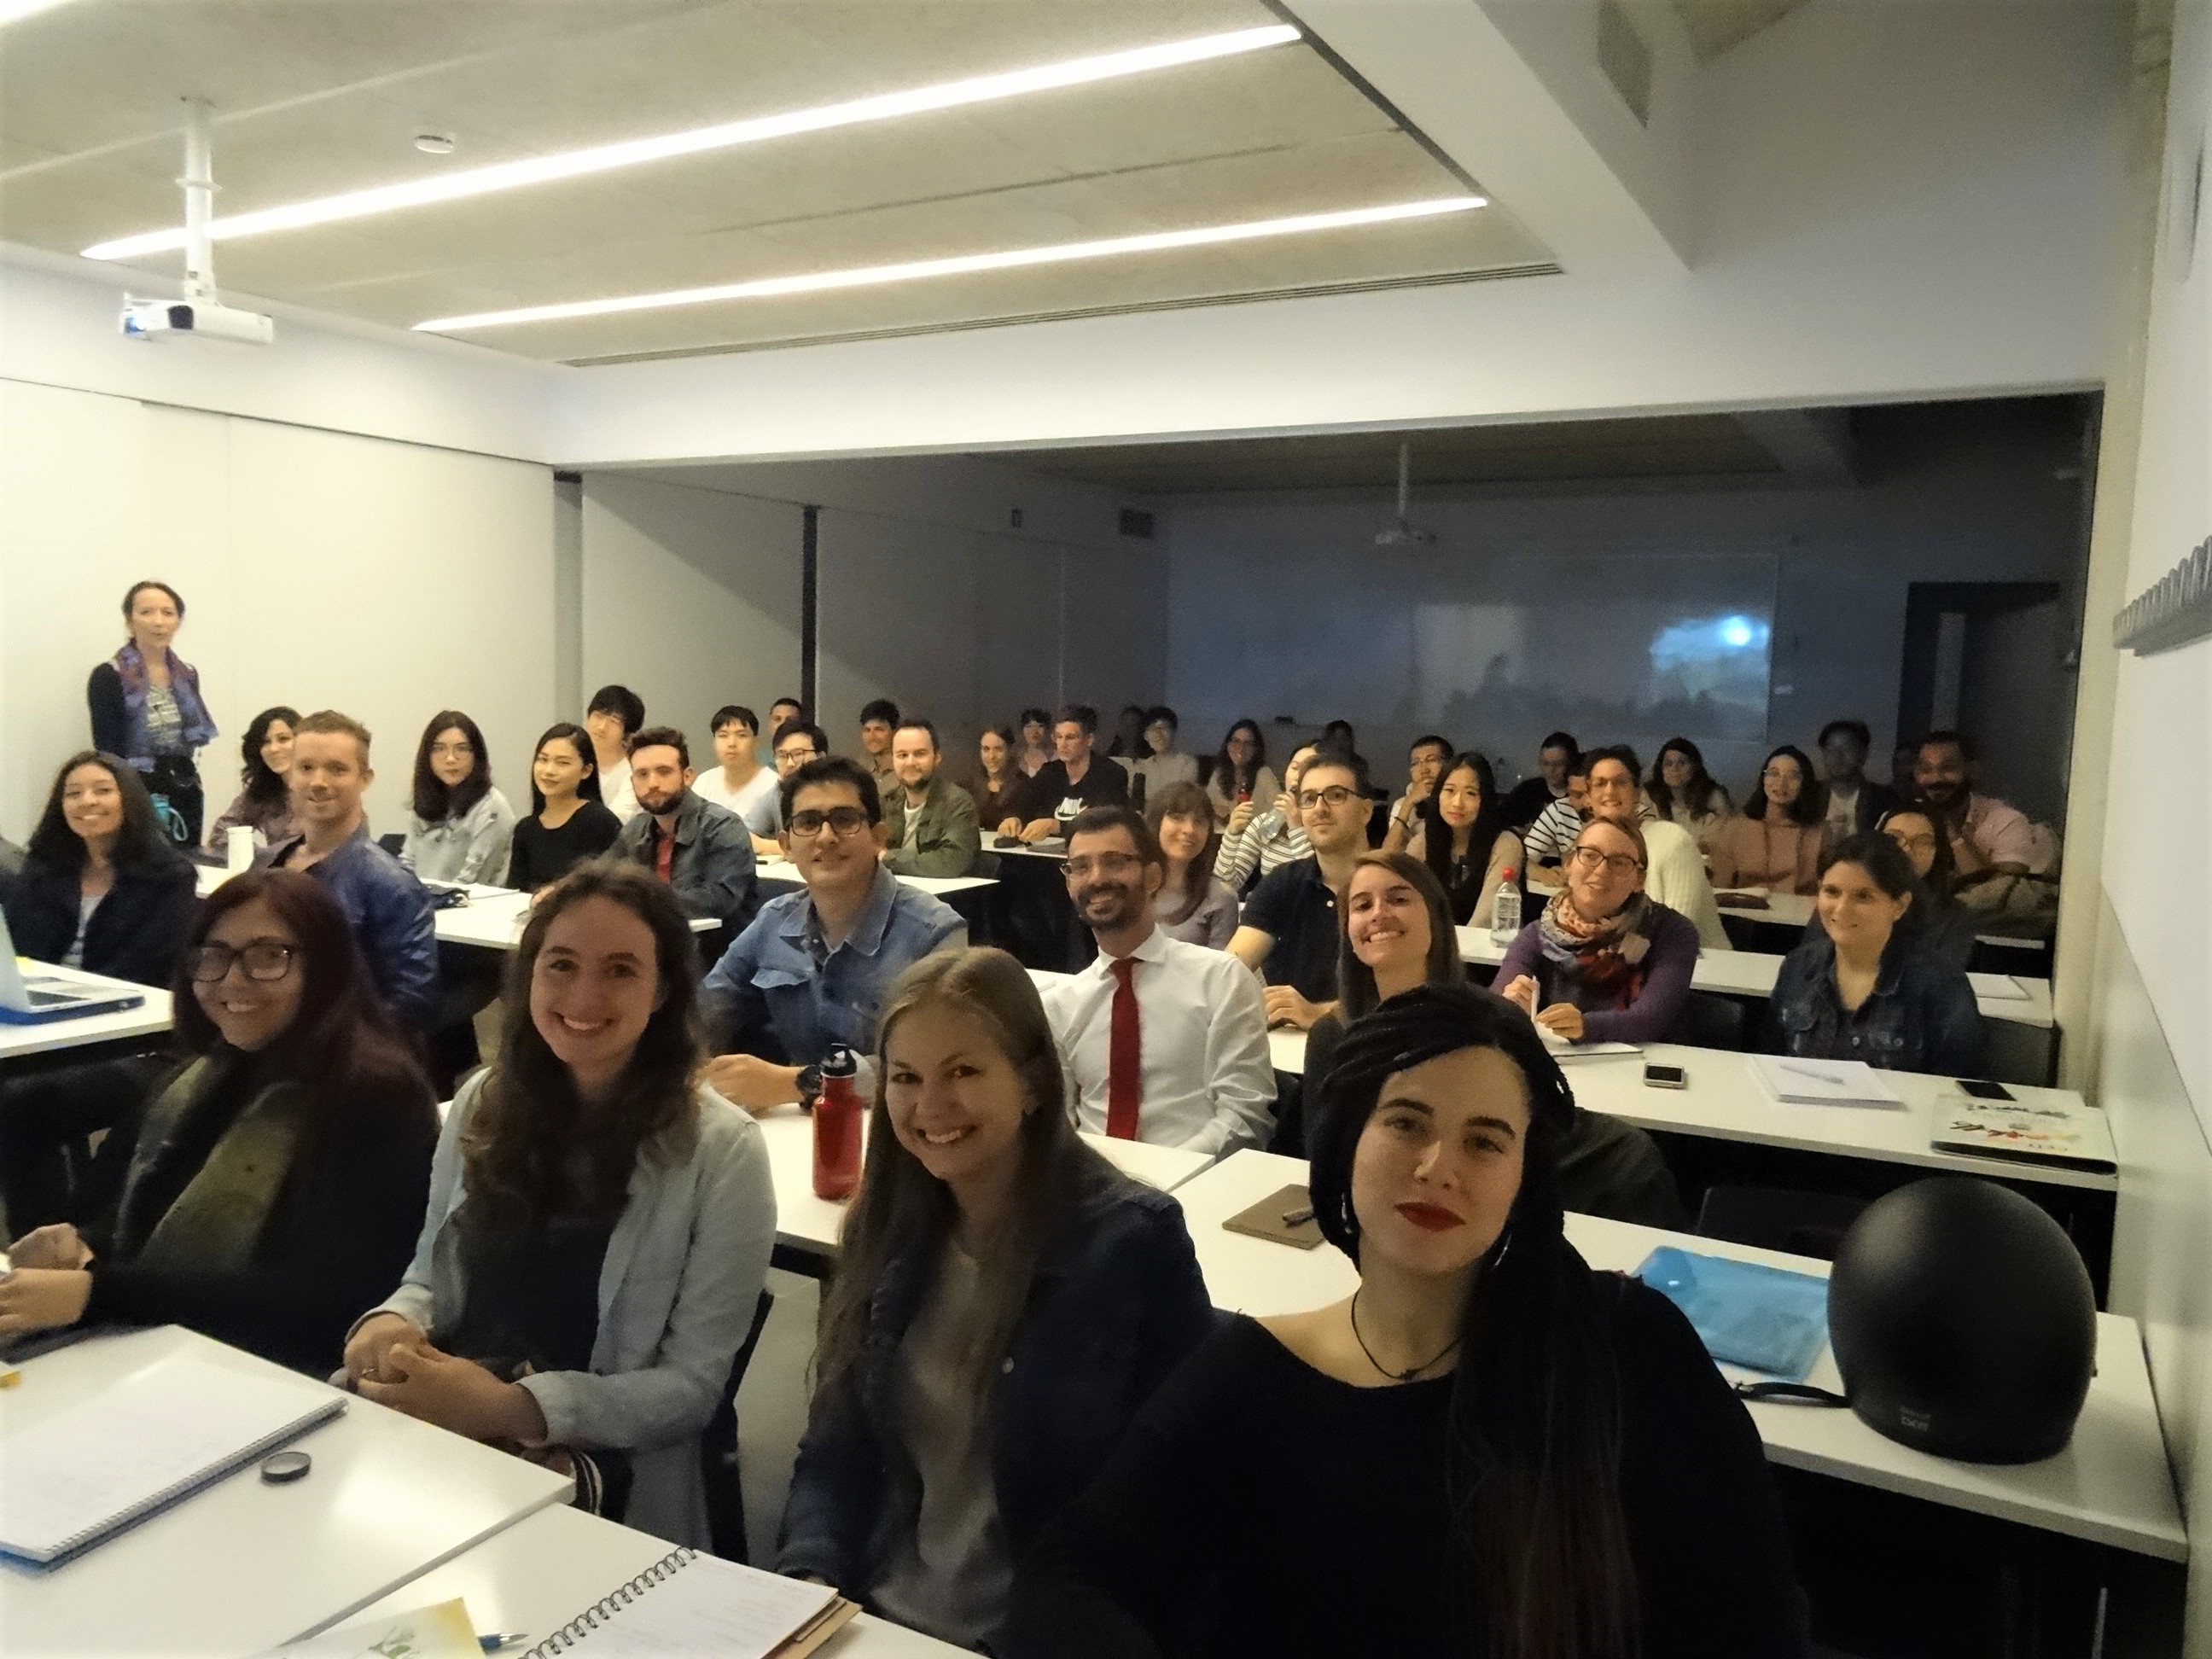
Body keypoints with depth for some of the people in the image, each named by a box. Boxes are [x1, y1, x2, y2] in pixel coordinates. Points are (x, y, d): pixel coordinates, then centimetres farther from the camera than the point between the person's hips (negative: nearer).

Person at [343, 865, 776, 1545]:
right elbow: (433, 1273, 16)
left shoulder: (721, 1150, -10)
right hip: (440, 1429, 6)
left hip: (604, 1471, -5)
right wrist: (392, 1321, -9)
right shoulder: (483, 1101, 7)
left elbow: (692, 1386, -10)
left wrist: (511, 1409, -22)